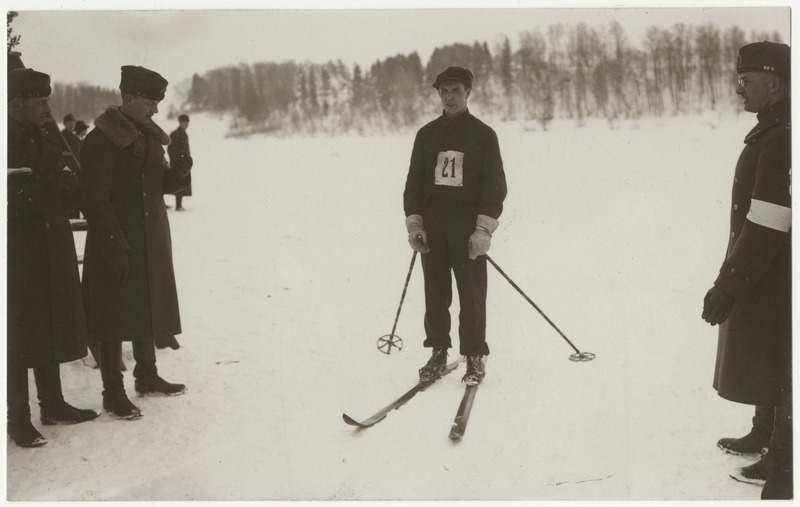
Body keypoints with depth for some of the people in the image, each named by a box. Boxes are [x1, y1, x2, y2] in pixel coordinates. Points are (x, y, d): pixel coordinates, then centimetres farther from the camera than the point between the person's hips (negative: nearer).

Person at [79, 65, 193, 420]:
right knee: (116, 315, -1)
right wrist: (115, 248, -22)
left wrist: (179, 172, -5)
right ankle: (113, 393, 8)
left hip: (152, 240, 8)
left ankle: (147, 376, 31)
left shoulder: (150, 136, 10)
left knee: (147, 308, 17)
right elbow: (97, 200, -18)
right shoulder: (100, 141, -15)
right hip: (117, 244, -8)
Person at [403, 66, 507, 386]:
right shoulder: (427, 134, 13)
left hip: (468, 226, -3)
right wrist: (413, 223, 3)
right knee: (435, 292, 6)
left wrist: (484, 228, -11)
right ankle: (438, 352, 17)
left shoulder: (483, 134, 4)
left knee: (471, 293, -3)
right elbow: (414, 181, 14)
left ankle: (474, 358, 6)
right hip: (431, 224, 3)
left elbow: (495, 184, -1)